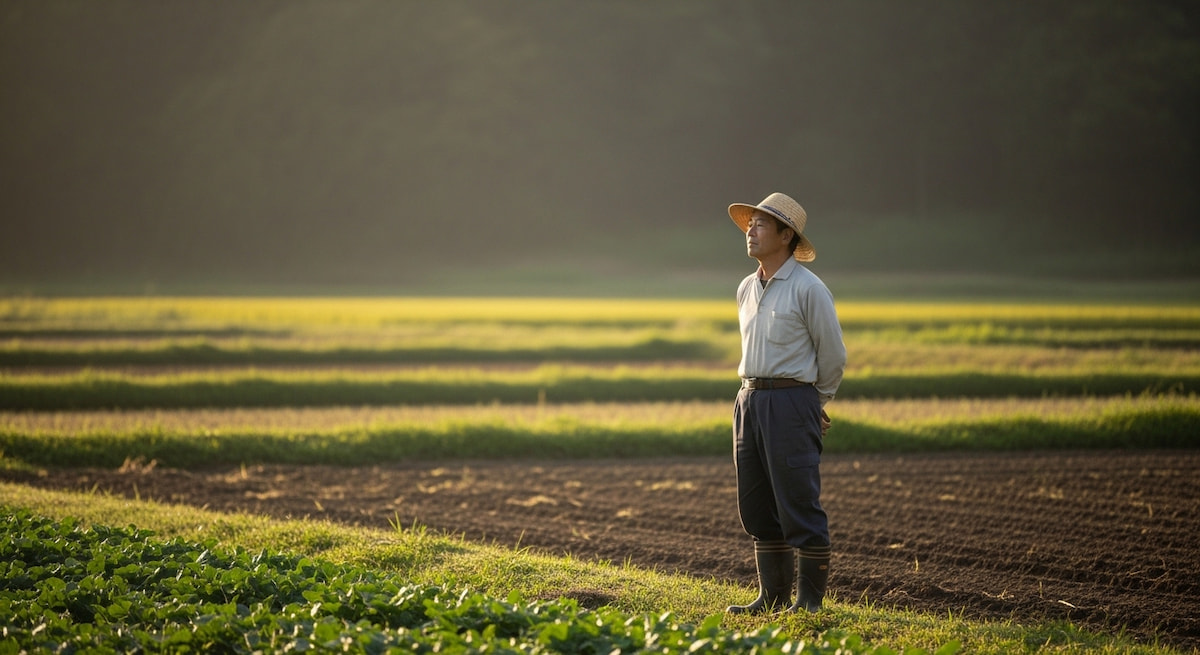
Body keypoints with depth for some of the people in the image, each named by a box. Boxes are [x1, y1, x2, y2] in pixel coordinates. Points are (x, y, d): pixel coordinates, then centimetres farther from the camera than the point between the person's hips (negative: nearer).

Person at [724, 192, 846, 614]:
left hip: (791, 401, -8)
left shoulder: (809, 289, -9)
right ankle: (772, 596, 16)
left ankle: (810, 600, -2)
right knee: (756, 506, 9)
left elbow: (832, 356, -1)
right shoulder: (747, 289, 13)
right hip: (749, 400, 8)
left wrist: (815, 404, 10)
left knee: (798, 505, -7)